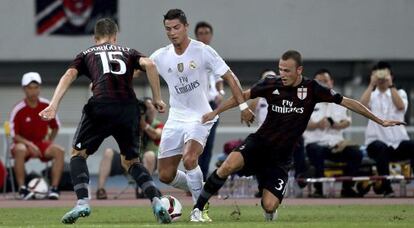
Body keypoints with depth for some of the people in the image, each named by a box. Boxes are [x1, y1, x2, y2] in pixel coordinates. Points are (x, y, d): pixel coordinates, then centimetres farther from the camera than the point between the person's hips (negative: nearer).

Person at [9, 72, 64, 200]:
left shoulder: (47, 106, 0)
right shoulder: (18, 110, -11)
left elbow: (55, 127, 14)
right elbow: (14, 135, -10)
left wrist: (50, 140, 0)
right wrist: (29, 144, -24)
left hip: (42, 143, 3)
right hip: (23, 143, -3)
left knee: (59, 151, -26)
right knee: (20, 150, -39)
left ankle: (54, 188, -23)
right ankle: (22, 189, -32)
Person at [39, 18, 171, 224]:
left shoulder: (87, 54, 24)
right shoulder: (128, 52, 27)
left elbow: (69, 75, 7)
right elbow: (149, 64, 7)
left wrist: (53, 106, -3)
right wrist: (157, 98, 11)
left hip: (101, 105, -2)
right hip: (129, 106, 2)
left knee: (78, 153, 17)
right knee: (130, 161, 20)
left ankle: (82, 203, -3)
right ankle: (157, 202, 0)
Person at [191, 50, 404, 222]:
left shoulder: (312, 89, -9)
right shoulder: (271, 84, -6)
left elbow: (347, 102, -3)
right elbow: (243, 95, 10)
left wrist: (380, 121, -3)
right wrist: (215, 112, 9)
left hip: (280, 156, 0)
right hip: (259, 144, 0)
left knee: (269, 206, -15)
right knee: (228, 166, -31)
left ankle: (269, 210, 25)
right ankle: (198, 208, -17)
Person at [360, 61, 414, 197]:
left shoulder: (399, 93, 15)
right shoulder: (371, 95, 14)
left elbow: (400, 106, -9)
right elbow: (362, 105, -10)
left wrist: (390, 85, -10)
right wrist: (372, 84, -9)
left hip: (398, 141, 1)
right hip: (376, 141, -1)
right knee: (381, 148, -37)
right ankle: (386, 188, -34)